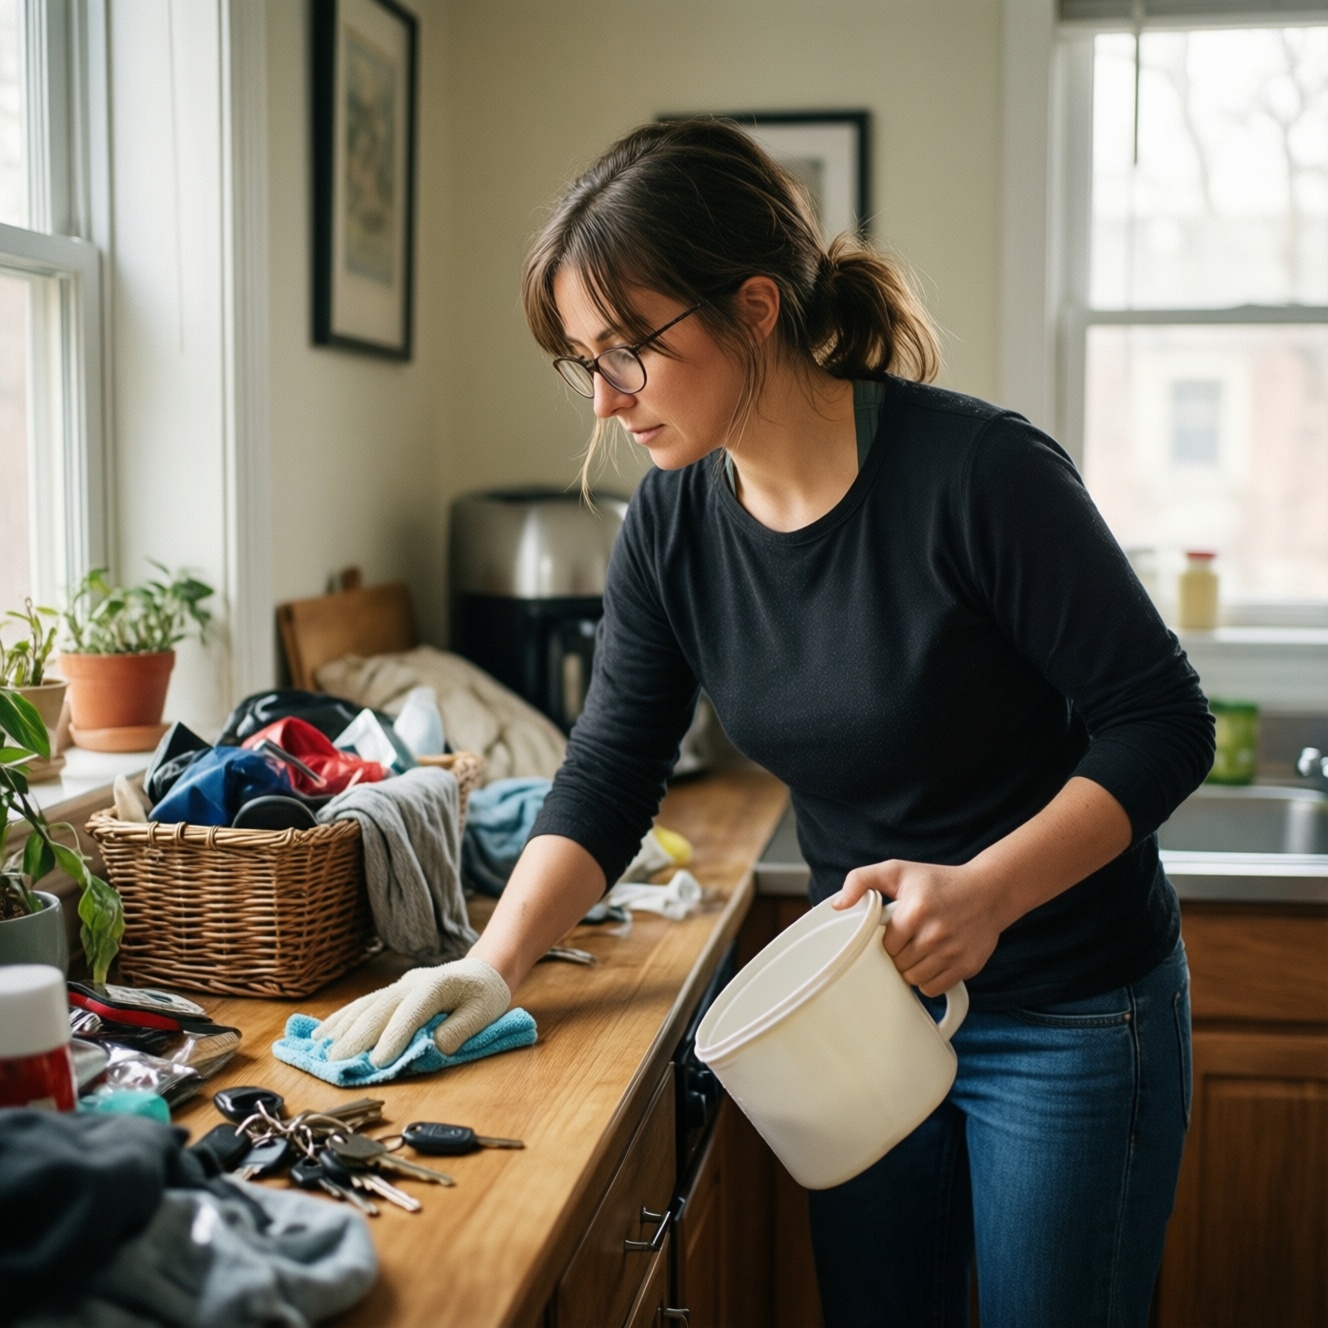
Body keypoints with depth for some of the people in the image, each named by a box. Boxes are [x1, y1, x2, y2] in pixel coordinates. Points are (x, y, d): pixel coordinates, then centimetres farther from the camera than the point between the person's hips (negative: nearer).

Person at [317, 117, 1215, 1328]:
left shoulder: (976, 473, -24)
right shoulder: (672, 523, -6)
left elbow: (1164, 726, -18)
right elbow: (608, 775, -4)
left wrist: (987, 888, -31)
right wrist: (493, 967, -16)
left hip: (1068, 1020, -5)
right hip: (863, 996, 5)